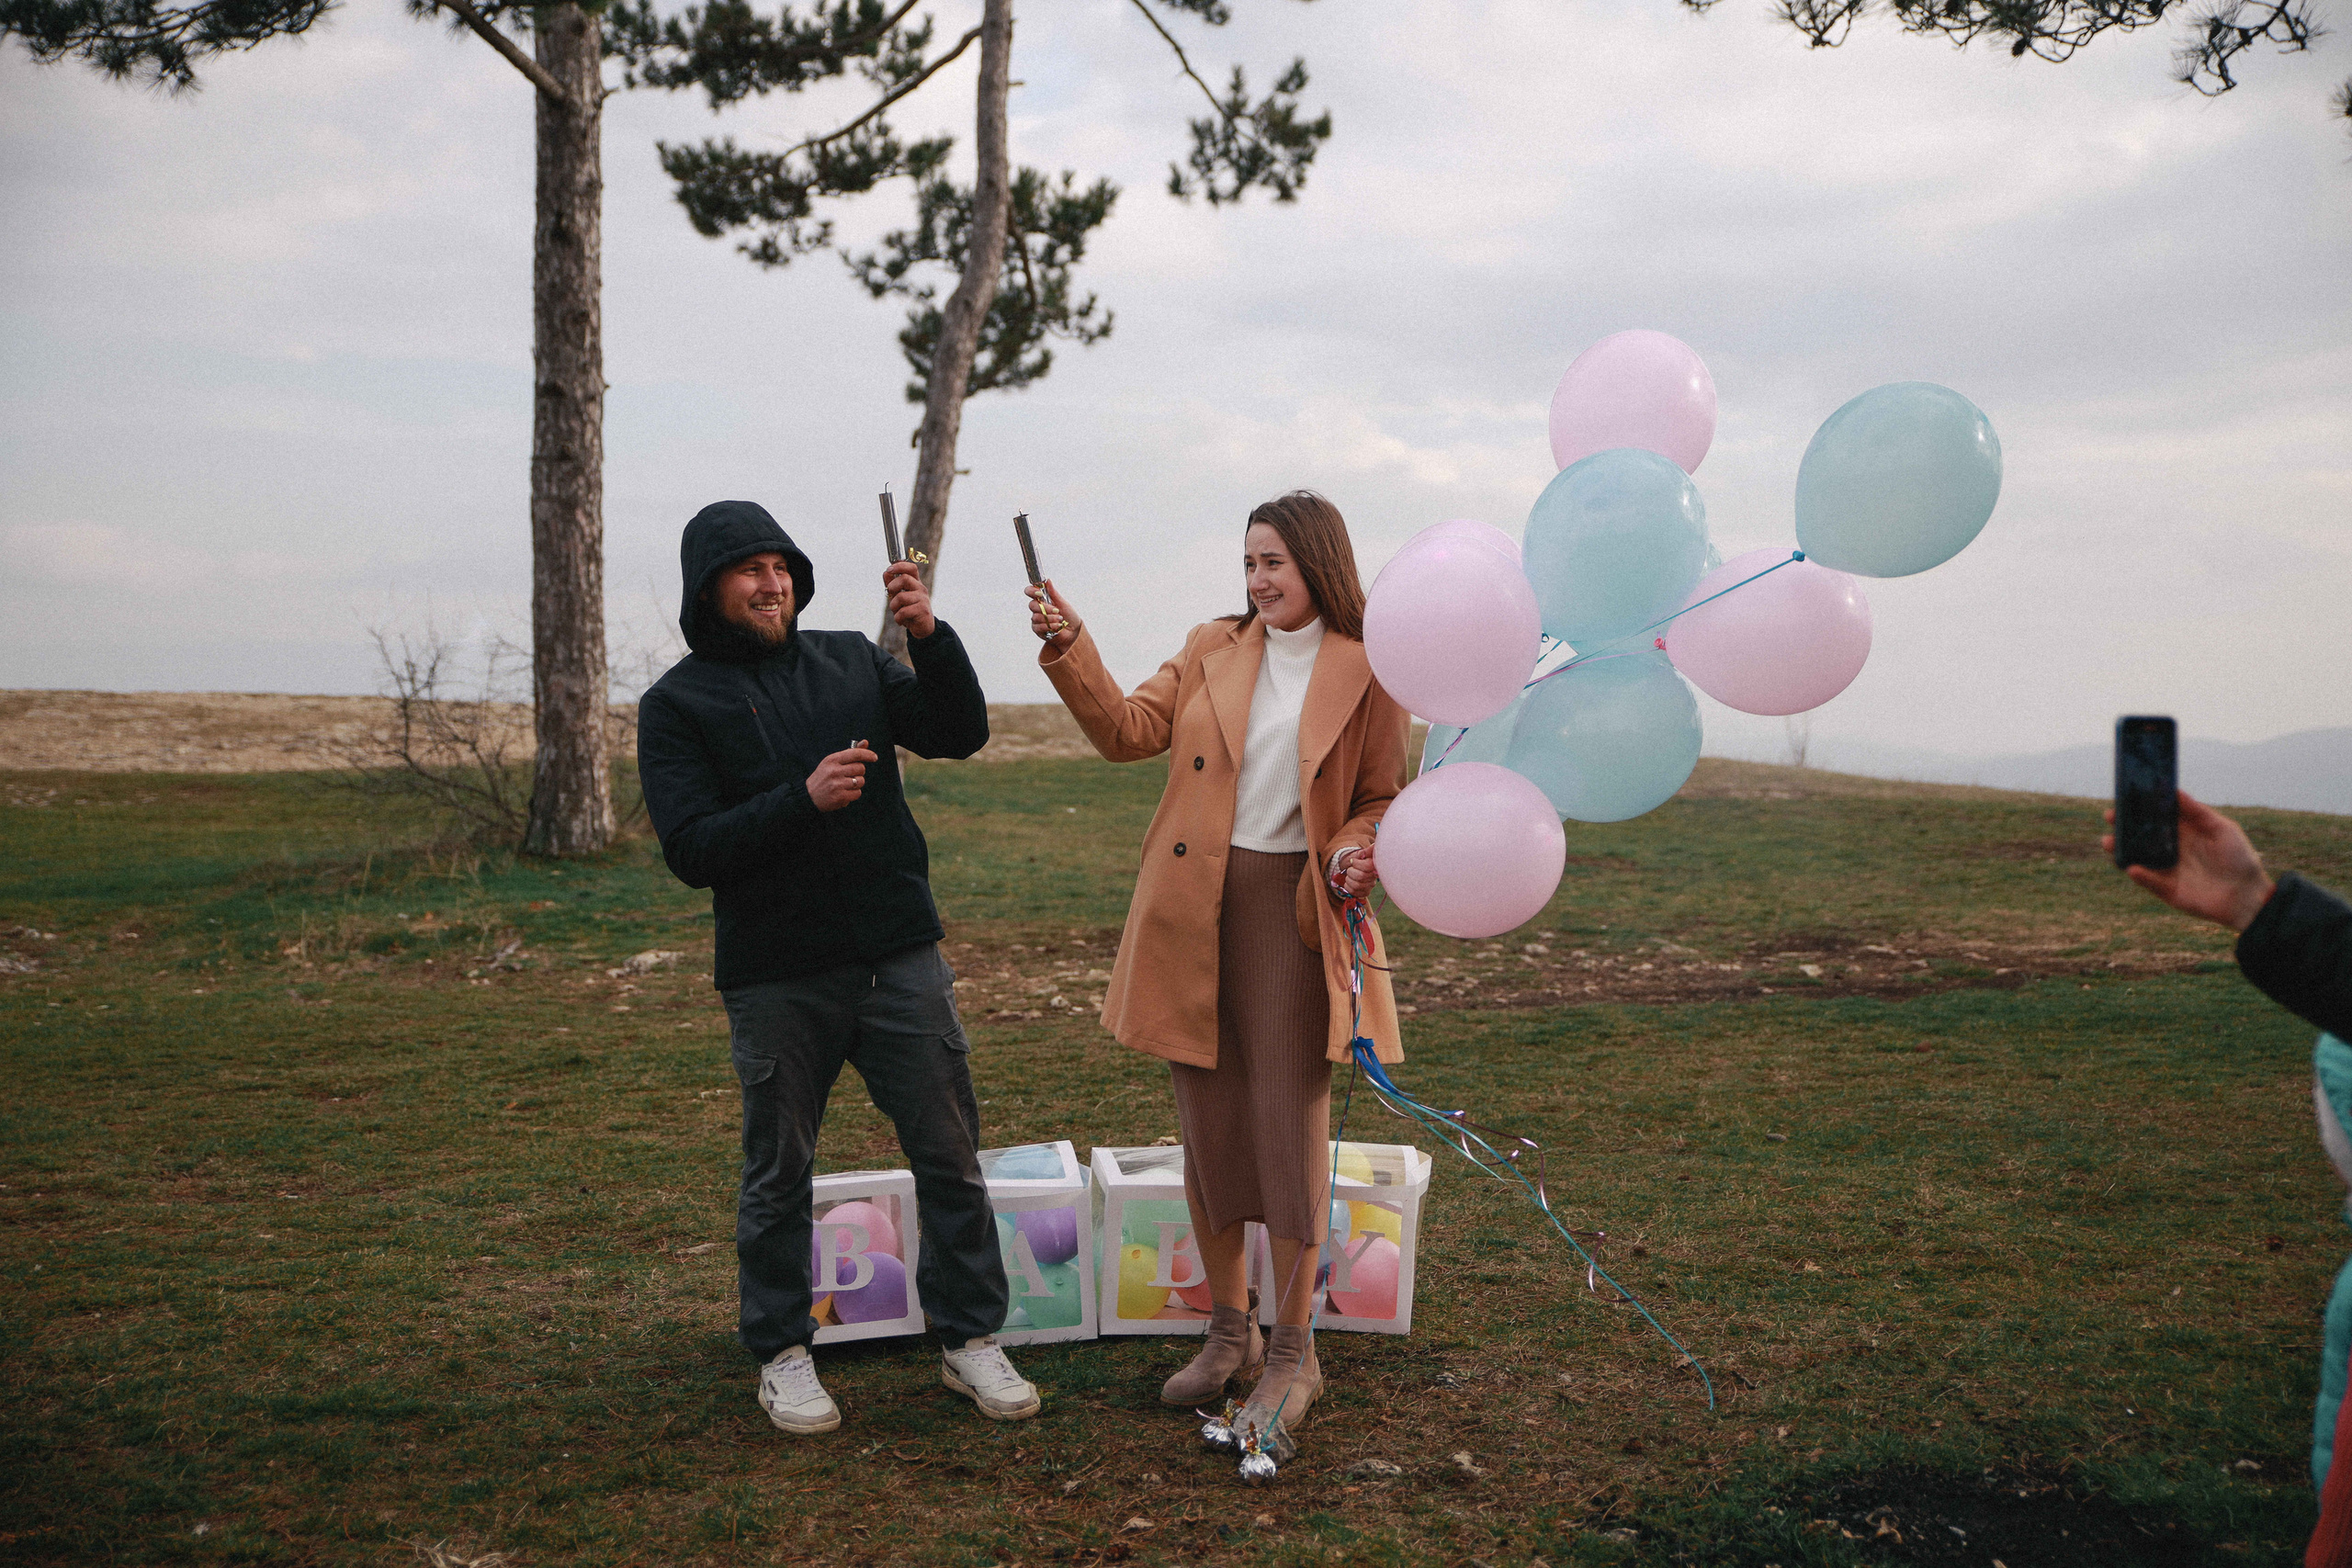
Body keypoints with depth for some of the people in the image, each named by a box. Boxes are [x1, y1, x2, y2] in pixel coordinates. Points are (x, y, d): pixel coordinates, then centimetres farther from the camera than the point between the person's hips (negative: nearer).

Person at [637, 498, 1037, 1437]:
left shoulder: (850, 660, 9)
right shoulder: (677, 704, -1)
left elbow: (960, 734, 2)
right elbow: (691, 850, -10)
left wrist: (930, 637, -13)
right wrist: (804, 799, -22)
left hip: (900, 956, 3)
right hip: (776, 978, -3)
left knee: (950, 1154, 6)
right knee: (778, 1173, 8)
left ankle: (971, 1340, 19)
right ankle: (781, 1356, 26)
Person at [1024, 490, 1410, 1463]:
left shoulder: (1366, 673, 0)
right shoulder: (1212, 651, 9)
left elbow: (1381, 800, 6)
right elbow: (1130, 732, 3)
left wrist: (1358, 852, -14)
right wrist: (1070, 649, -8)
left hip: (1292, 910, -3)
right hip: (1193, 908, 4)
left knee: (1289, 1125, -1)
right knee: (1207, 1123, 10)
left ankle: (1292, 1352, 15)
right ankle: (1229, 1330, 26)